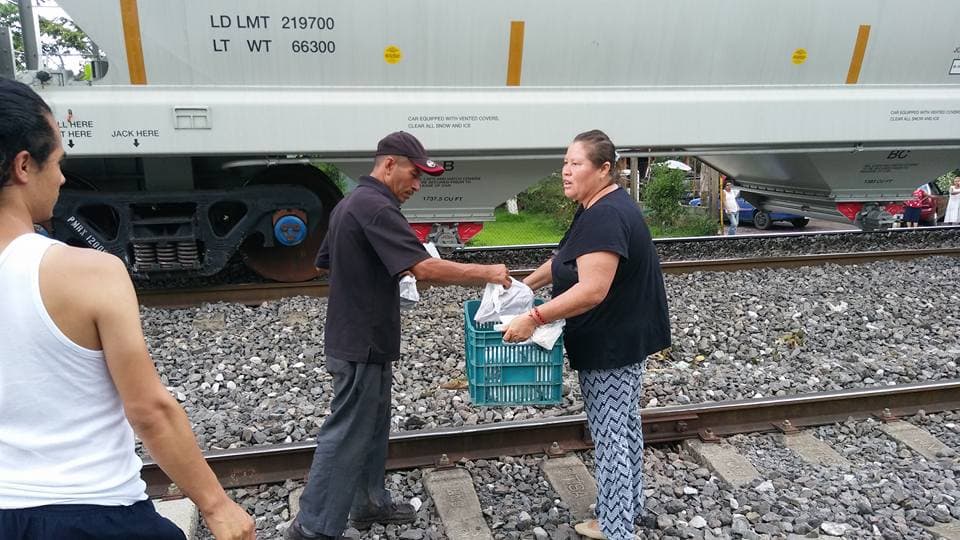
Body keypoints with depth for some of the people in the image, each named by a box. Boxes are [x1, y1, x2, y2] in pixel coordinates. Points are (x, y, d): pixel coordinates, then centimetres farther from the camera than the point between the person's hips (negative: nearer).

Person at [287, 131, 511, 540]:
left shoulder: (350, 203, 11)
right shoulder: (376, 207, -21)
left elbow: (323, 263, 22)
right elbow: (425, 268, -30)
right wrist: (486, 273, -22)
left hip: (354, 337, 10)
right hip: (362, 344, -10)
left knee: (372, 427, 19)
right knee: (346, 434, -1)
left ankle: (369, 503, 32)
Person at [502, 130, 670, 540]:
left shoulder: (606, 216, -25)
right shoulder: (599, 209, 9)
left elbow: (592, 290, -32)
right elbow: (568, 258, 21)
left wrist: (534, 318, -30)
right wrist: (527, 284, 16)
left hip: (613, 345, -11)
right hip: (623, 340, 11)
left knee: (610, 435, -1)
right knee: (624, 426, 20)